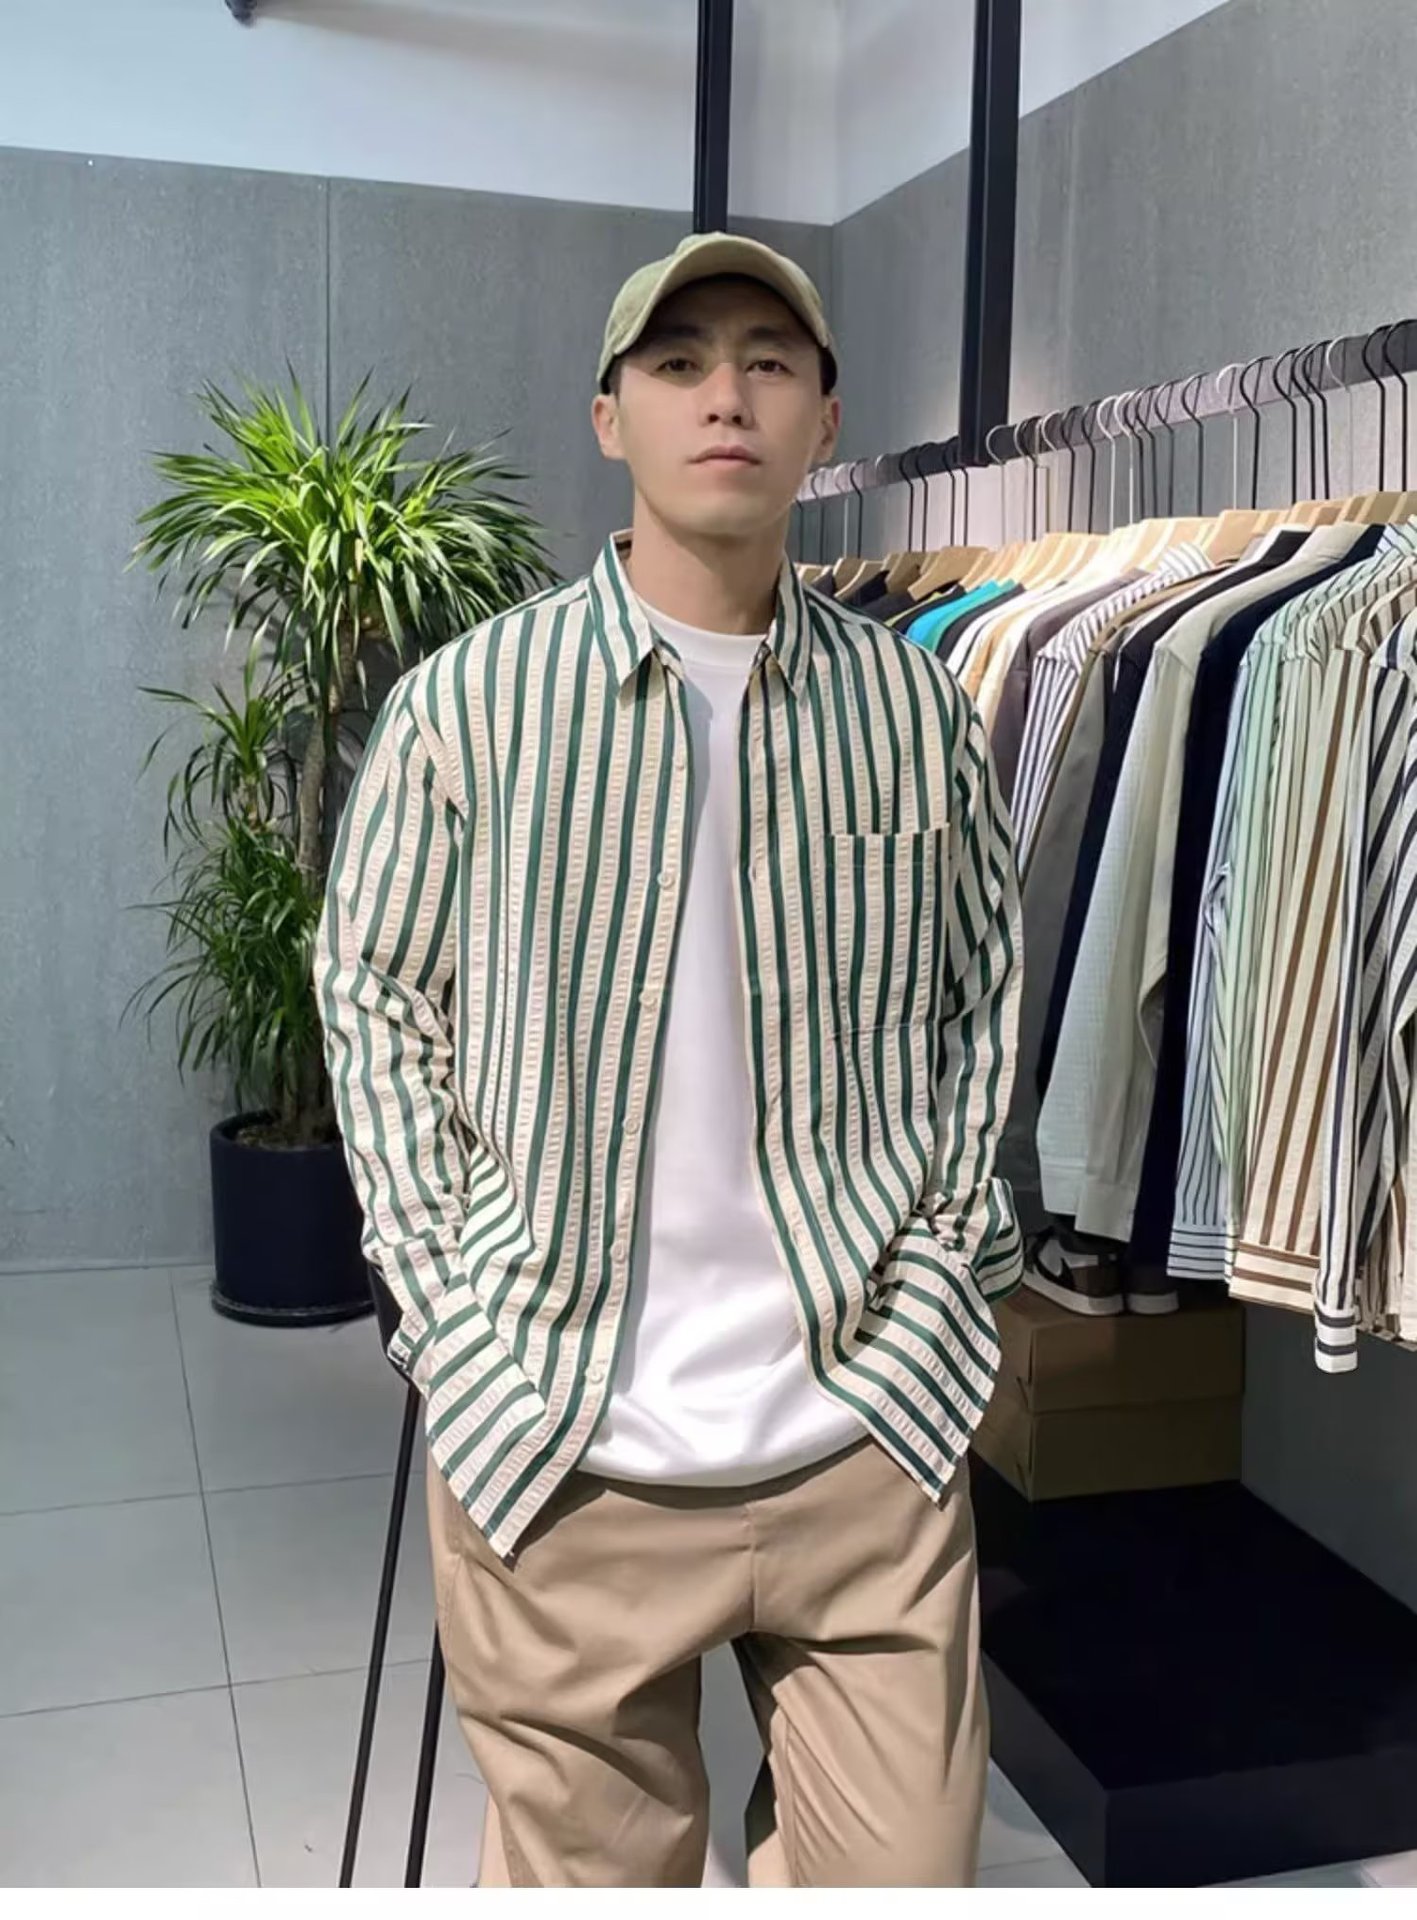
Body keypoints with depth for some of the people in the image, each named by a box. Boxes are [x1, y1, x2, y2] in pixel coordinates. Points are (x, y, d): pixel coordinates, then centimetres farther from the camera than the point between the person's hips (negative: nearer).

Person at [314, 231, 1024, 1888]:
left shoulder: (917, 708, 1)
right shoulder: (464, 706, -4)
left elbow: (979, 1002, 10)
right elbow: (377, 1001, 3)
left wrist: (944, 1276, 3)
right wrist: (446, 1310, -3)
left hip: (868, 1433, 1)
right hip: (555, 1452, -1)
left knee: (908, 1873, 11)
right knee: (594, 1869, 16)